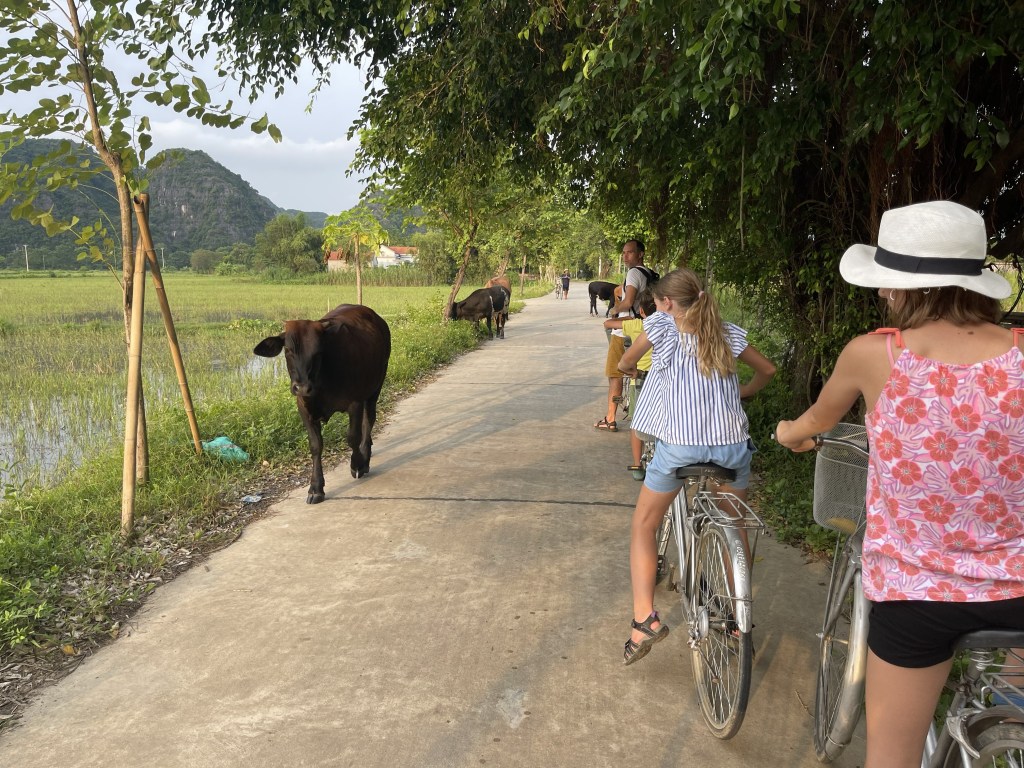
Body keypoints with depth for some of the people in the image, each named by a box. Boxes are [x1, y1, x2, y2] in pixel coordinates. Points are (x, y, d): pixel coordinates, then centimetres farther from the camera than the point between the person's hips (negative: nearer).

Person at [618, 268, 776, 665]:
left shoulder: (661, 326, 5)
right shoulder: (727, 332, 13)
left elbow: (624, 363, 19)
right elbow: (767, 370, 24)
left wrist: (629, 365, 42)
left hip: (678, 443, -3)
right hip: (732, 442, 4)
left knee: (643, 527, 12)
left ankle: (644, 617, -1)